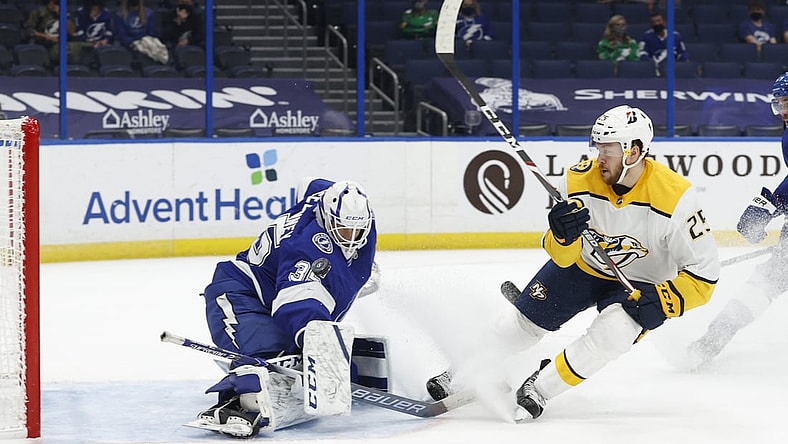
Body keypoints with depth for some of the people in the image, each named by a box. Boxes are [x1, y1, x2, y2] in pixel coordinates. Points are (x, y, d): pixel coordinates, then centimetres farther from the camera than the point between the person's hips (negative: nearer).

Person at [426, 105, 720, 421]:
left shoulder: (674, 196, -31)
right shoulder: (580, 179, -21)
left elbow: (704, 271, -24)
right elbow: (564, 257, -14)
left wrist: (662, 301, -34)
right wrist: (563, 236, -37)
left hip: (639, 284, -3)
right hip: (583, 265, 3)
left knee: (613, 331, -29)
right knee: (525, 320, 3)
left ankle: (540, 388, -12)